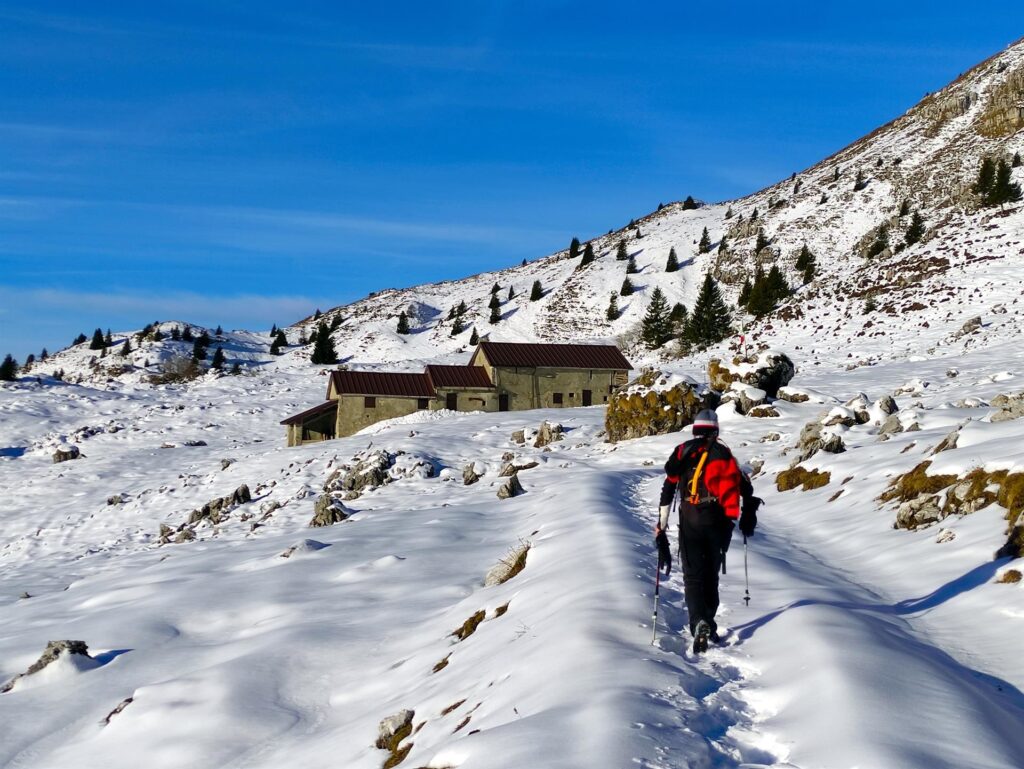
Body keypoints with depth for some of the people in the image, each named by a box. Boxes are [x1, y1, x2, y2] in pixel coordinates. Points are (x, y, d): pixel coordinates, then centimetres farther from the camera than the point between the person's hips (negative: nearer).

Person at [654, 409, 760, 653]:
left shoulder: (682, 451, 6)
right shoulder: (724, 452, 9)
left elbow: (668, 489, 2)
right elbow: (743, 485, 6)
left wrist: (661, 526, 5)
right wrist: (747, 516, 17)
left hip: (690, 522, -1)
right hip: (719, 522, 2)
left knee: (693, 576, -2)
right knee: (711, 574, 16)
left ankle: (699, 623, -23)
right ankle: (709, 623, 19)